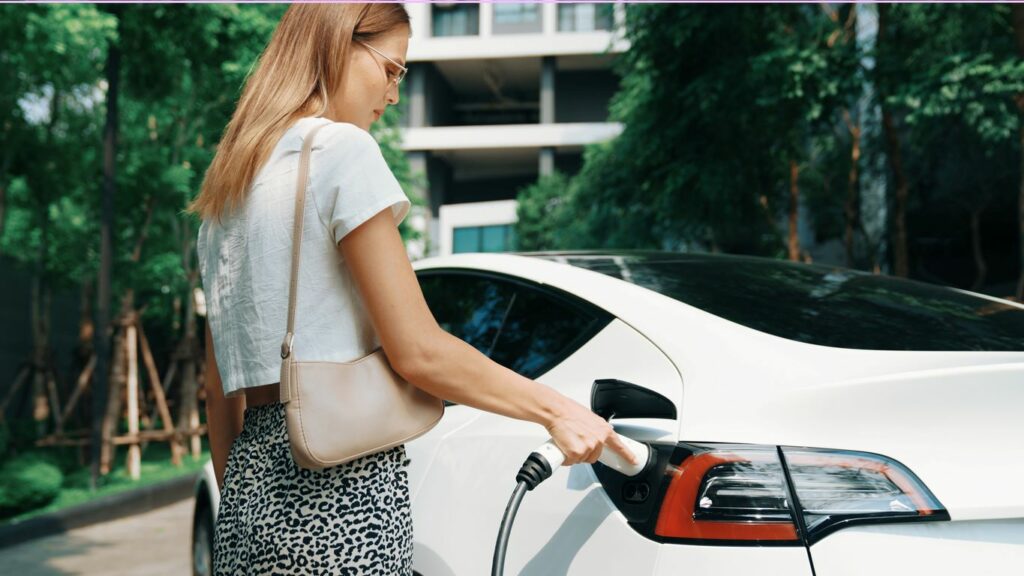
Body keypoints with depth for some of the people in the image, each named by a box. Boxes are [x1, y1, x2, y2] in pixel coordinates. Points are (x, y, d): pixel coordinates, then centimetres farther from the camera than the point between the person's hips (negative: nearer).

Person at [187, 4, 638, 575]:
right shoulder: (341, 149, -8)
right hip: (339, 488, -8)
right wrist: (555, 410, -5)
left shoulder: (223, 190, 16)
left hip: (253, 485, 8)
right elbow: (419, 350, -13)